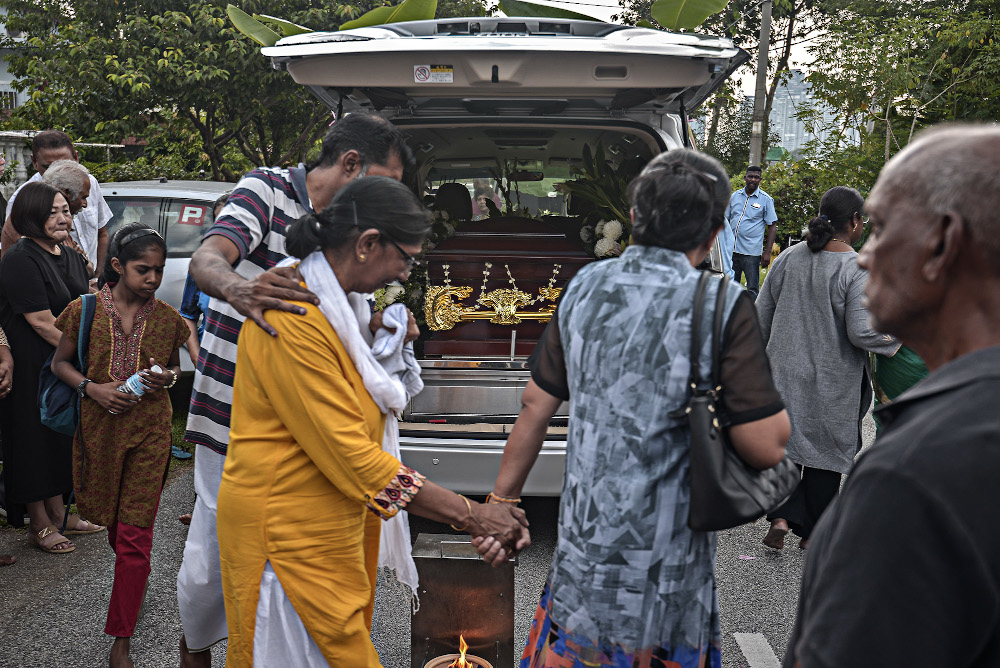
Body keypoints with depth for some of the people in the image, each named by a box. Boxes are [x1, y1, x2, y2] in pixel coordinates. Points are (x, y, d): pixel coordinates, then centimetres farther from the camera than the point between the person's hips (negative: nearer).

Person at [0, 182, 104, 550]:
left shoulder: (72, 257, 9)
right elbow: (41, 321, -21)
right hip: (30, 365, -8)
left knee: (61, 436, 16)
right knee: (34, 439, 2)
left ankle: (57, 512, 31)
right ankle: (39, 525, 14)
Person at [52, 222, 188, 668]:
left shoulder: (167, 318, -1)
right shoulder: (86, 310, -4)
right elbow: (60, 363, 5)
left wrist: (168, 377, -9)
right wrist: (92, 388, -13)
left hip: (149, 430, -1)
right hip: (100, 427, 1)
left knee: (135, 535, -3)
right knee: (113, 520, 18)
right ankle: (133, 580, 51)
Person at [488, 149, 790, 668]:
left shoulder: (585, 286, 0)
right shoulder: (719, 304, -15)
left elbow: (536, 404, 7)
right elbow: (767, 447, -18)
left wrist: (502, 498, 17)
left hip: (583, 549, 4)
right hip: (665, 570, -4)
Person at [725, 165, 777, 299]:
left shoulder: (766, 200, -1)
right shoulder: (735, 196, 10)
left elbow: (772, 226, -1)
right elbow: (726, 220, 17)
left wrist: (767, 252, -8)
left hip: (751, 252, -4)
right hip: (731, 249, 4)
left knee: (752, 289, -1)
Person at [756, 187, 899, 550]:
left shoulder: (788, 258, -1)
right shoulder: (857, 269, -17)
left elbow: (761, 314, 4)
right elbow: (861, 332, -22)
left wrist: (769, 354, 19)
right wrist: (894, 340, -4)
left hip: (785, 371, 4)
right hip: (833, 381, -4)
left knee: (790, 440, 19)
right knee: (826, 451, 13)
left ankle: (781, 517, 5)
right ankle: (813, 532, 24)